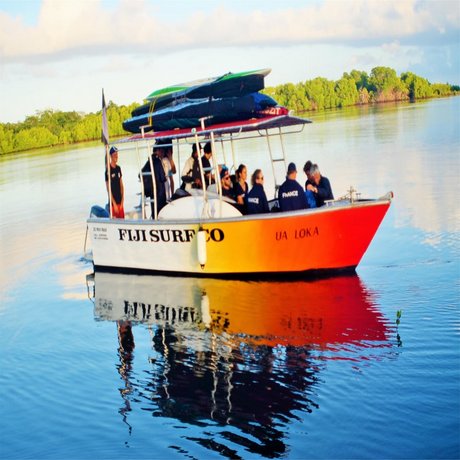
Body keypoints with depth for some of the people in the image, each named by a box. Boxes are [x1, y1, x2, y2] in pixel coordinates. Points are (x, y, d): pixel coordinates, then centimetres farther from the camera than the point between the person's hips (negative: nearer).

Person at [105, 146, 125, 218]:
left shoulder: (118, 168, 10)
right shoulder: (108, 170, -10)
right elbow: (108, 189, -13)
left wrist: (122, 201, 4)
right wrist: (114, 204, -15)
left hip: (120, 202, 7)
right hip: (113, 202, -7)